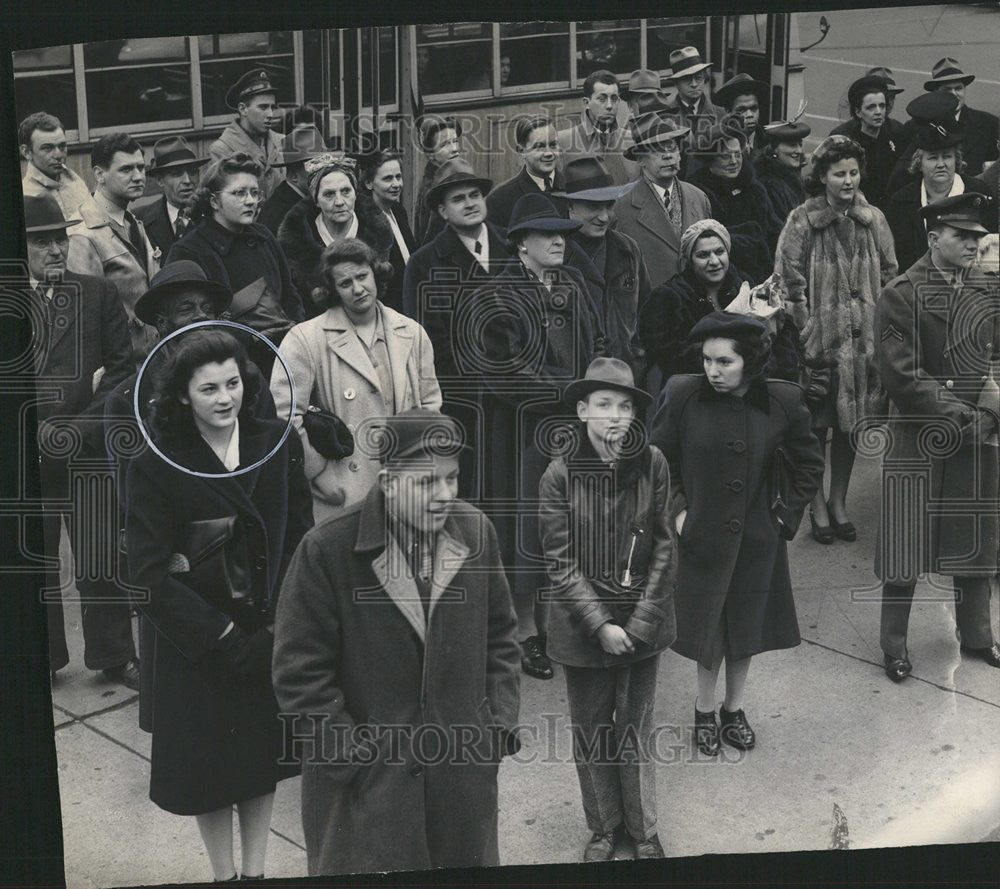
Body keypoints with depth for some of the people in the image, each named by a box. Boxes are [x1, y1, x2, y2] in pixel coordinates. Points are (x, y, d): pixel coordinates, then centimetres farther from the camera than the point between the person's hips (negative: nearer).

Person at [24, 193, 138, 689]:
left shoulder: (99, 294, 5)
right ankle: (43, 658, 25)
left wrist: (80, 428, -9)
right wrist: (37, 432, -10)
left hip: (89, 448, 0)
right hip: (26, 453, 0)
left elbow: (122, 368, 2)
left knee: (99, 558, 6)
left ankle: (114, 655, 20)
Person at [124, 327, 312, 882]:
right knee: (207, 765, 9)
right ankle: (223, 873, 30)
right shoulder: (155, 468, -12)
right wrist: (225, 637, -17)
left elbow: (301, 539, -1)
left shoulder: (277, 446, -3)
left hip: (270, 634, 3)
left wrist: (276, 626, -11)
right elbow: (149, 575, -13)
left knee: (262, 756, 15)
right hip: (195, 643, -3)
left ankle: (256, 871, 32)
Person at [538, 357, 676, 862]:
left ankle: (642, 829, 32)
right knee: (591, 731, 13)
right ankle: (603, 828, 32)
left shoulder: (652, 464, -8)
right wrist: (601, 625, -14)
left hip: (642, 621, 1)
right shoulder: (561, 475, -10)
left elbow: (664, 546, -3)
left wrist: (640, 620, -9)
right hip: (582, 625, 0)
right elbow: (560, 562, -8)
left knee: (637, 730, 13)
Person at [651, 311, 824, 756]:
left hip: (757, 541, 1)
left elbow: (810, 465, 6)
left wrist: (786, 514, -1)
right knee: (707, 627, 10)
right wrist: (676, 510, -6)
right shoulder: (683, 396, -12)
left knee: (747, 626, 15)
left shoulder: (783, 402, -9)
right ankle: (704, 710, 31)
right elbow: (658, 460, 2)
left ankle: (733, 707, 36)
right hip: (702, 536, -1)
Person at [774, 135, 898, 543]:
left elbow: (889, 279, 11)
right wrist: (809, 332, -11)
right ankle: (817, 506, 17)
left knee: (850, 422, 11)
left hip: (862, 340, 4)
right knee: (816, 424, 3)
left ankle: (839, 502, 25)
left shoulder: (874, 220, 6)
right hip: (819, 339, -3)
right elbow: (790, 283, -7)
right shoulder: (802, 221, -6)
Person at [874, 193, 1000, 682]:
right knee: (905, 540, 1)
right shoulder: (901, 294, -10)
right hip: (919, 435, -5)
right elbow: (903, 376, -14)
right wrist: (961, 417, -15)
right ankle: (894, 643, 16)